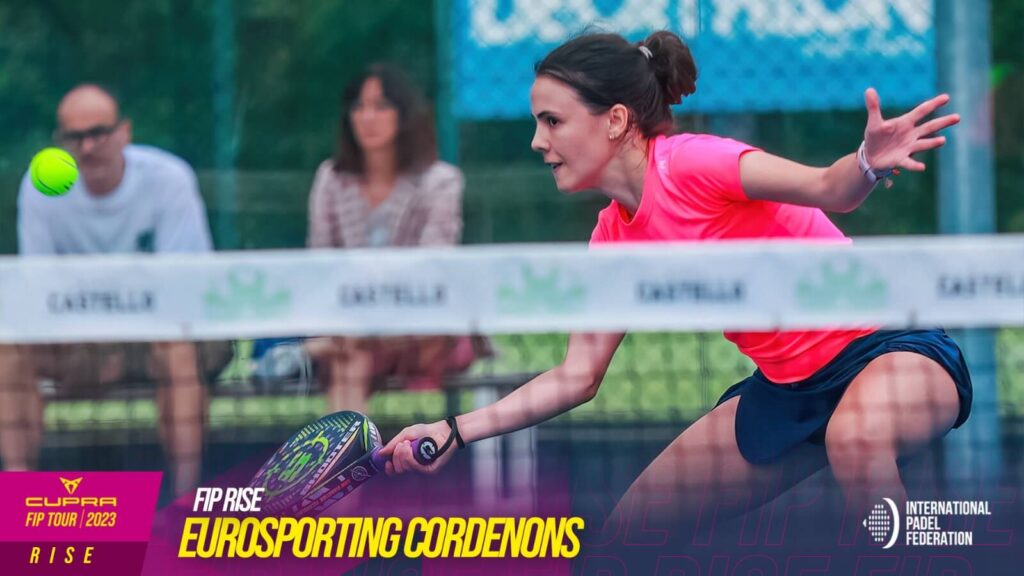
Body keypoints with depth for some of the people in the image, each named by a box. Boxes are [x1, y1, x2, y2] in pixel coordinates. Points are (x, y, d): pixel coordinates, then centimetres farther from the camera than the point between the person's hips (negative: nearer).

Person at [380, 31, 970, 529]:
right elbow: (577, 377, 10)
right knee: (630, 530, 5)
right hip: (788, 386, 8)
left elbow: (826, 187, -33)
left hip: (889, 348, -8)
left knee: (856, 433, -42)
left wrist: (869, 163, -56)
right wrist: (453, 434, 4)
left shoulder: (691, 162, -20)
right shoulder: (614, 238, 5)